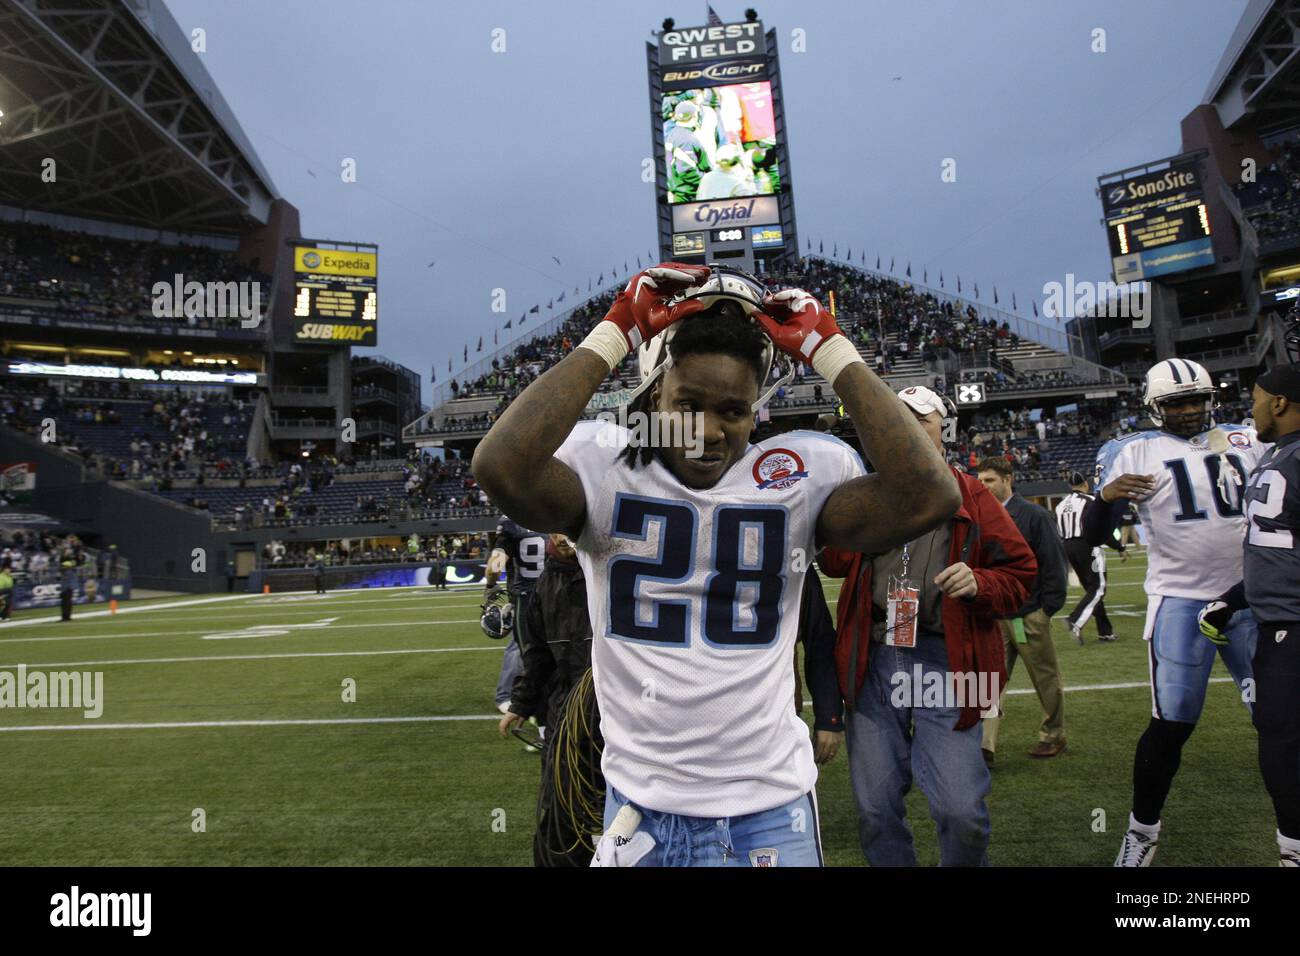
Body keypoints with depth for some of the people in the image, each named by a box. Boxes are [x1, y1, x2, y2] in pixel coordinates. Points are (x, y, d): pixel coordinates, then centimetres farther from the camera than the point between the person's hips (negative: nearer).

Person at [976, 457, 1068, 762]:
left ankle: (1054, 735, 28)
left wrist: (1048, 607, -10)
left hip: (1030, 616, -4)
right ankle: (985, 745, 1)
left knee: (1046, 679, 11)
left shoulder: (1034, 516, -9)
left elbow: (1054, 562, -9)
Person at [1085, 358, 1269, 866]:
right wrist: (1106, 495, -22)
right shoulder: (1135, 452, -1)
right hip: (1180, 601, -4)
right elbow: (1094, 536, -2)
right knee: (1172, 724, -2)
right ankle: (1142, 831, 15)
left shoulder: (1246, 442, 9)